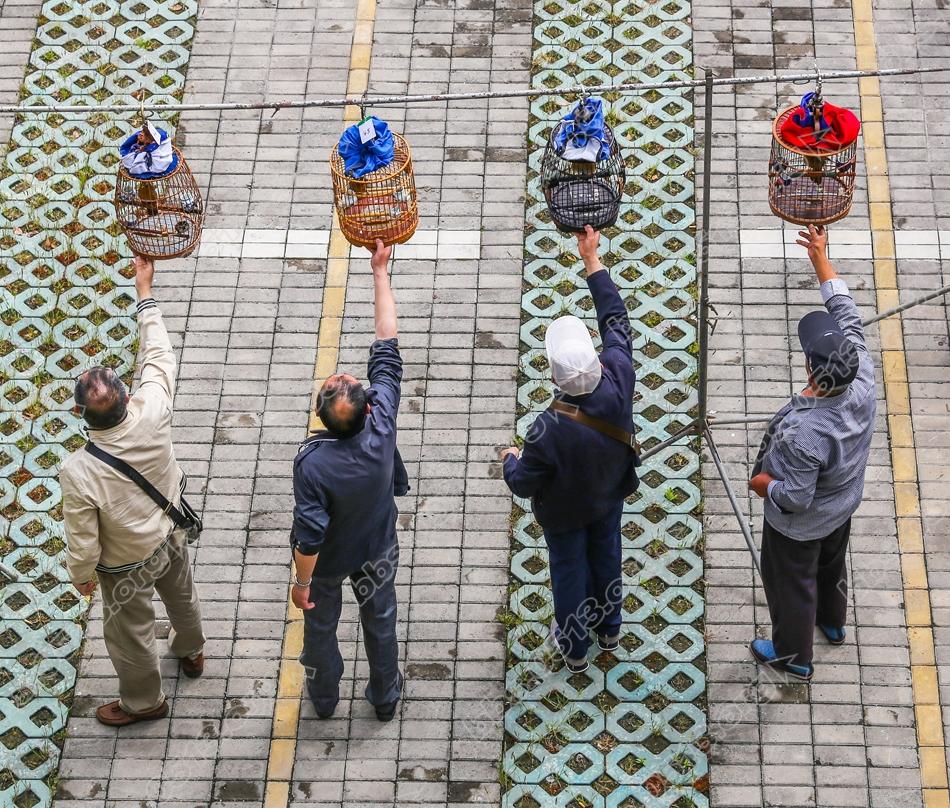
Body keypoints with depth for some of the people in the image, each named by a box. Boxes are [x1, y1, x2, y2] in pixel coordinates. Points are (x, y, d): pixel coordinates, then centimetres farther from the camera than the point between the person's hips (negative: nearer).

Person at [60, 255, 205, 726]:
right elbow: (160, 356, -14)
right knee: (181, 595, 35)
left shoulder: (78, 474, -41)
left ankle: (144, 701, 50)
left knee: (130, 633, 24)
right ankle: (191, 652, 65)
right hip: (171, 534, 5)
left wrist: (81, 577, -4)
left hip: (127, 566, -5)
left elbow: (83, 542, -26)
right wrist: (144, 291, -6)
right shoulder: (152, 414, -33)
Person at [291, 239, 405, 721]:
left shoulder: (312, 464, -38)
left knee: (320, 626, 25)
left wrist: (300, 582, -11)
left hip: (328, 562, -2)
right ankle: (385, 698, 47)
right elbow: (387, 350, -25)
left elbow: (309, 534, -29)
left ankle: (324, 698, 49)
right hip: (377, 553, 3)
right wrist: (380, 272, -20)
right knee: (380, 623, 25)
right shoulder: (382, 426, -32)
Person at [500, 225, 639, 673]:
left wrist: (510, 459, -3)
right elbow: (616, 318, -17)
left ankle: (574, 647, 48)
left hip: (565, 512, -4)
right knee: (607, 557, 30)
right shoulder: (620, 378, -36)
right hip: (610, 497, 4)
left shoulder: (548, 430, -44)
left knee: (569, 570, 23)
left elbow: (523, 484, -26)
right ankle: (609, 629, 56)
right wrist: (591, 259, -12)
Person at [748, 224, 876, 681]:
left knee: (791, 584, 21)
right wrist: (821, 259, -11)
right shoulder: (863, 383, -29)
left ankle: (793, 656, 45)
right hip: (842, 507, 6)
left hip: (798, 525, -6)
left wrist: (762, 483, -13)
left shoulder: (802, 432, -45)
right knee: (832, 564, 34)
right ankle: (832, 623, 62)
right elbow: (847, 316, -17)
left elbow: (793, 498, -34)